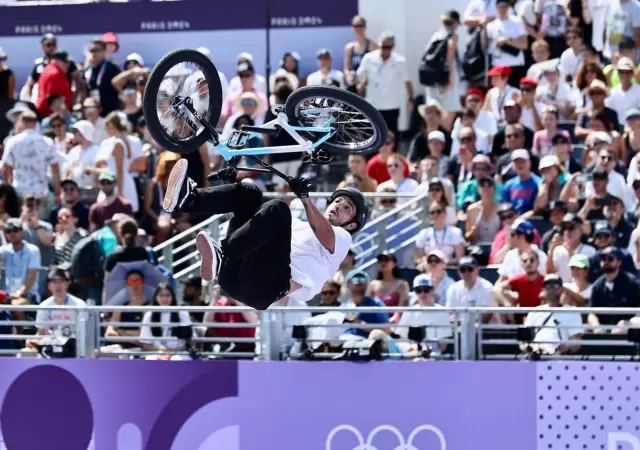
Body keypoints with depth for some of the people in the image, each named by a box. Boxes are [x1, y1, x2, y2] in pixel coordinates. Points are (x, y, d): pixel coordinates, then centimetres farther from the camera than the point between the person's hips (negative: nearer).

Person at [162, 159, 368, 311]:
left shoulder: (341, 238, 21)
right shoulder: (298, 225, 41)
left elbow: (322, 232, -3)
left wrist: (304, 197, -20)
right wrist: (235, 182, 14)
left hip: (269, 287, -6)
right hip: (237, 275, 6)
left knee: (278, 209, -24)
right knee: (249, 193, 4)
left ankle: (221, 258, -43)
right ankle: (188, 199, -25)